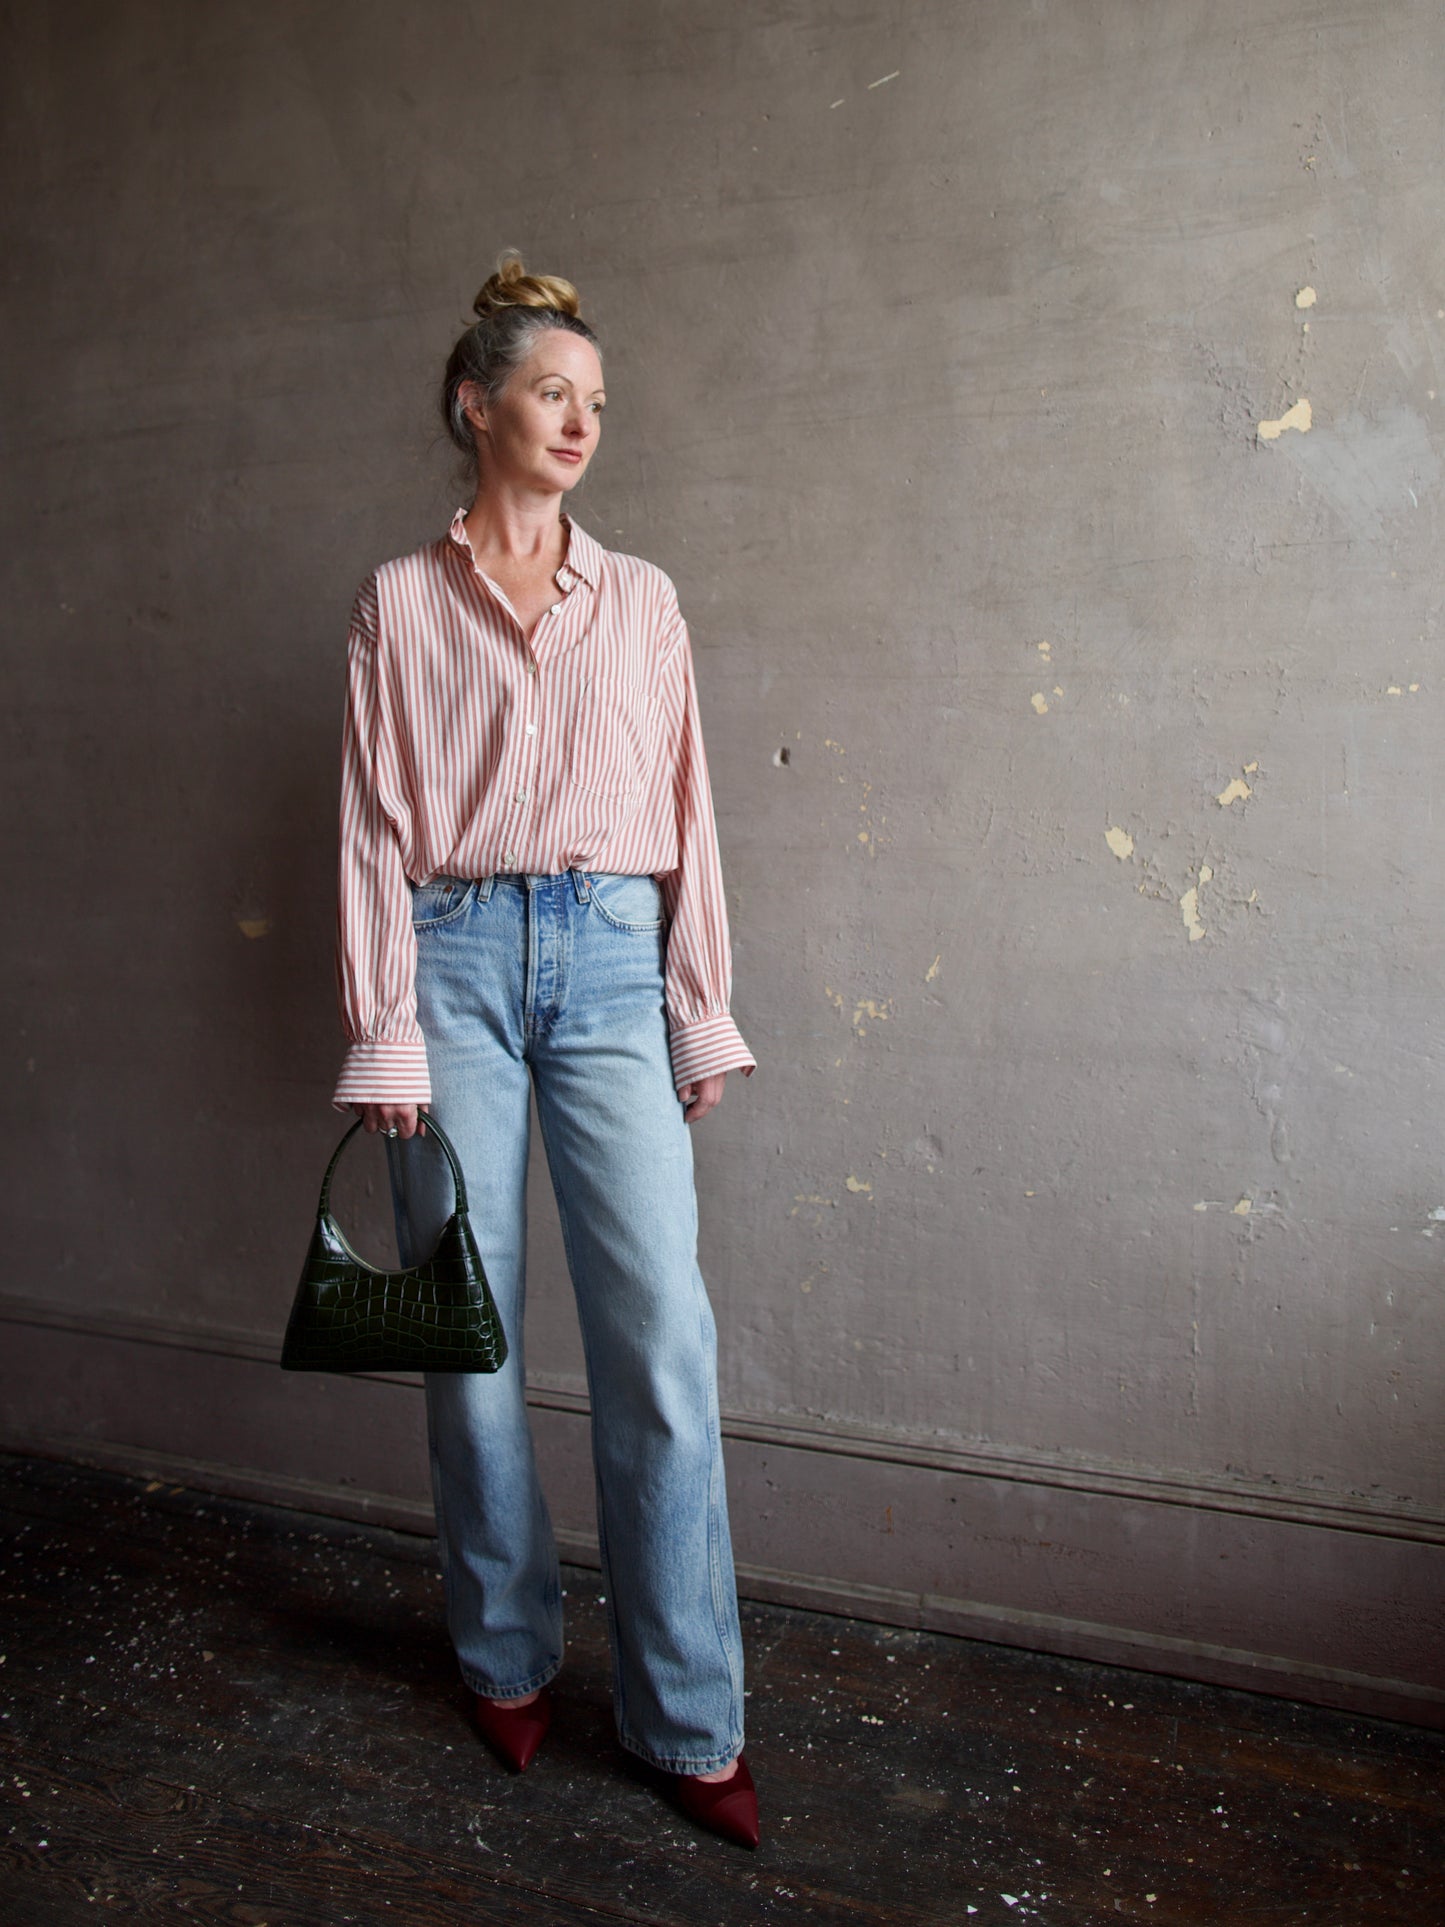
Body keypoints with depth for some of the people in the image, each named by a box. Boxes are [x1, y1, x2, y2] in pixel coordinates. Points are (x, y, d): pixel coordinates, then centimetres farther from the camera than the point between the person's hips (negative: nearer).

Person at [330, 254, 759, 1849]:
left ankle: (688, 1717, 9)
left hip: (612, 962, 1)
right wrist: (381, 1030, -5)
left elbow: (686, 814, 10)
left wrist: (704, 1014, 6)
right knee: (471, 1331, 6)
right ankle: (508, 1657, 27)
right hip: (457, 956, -1)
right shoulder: (401, 600, 7)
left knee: (663, 1337, -5)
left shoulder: (641, 601, 12)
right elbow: (374, 825, 2)